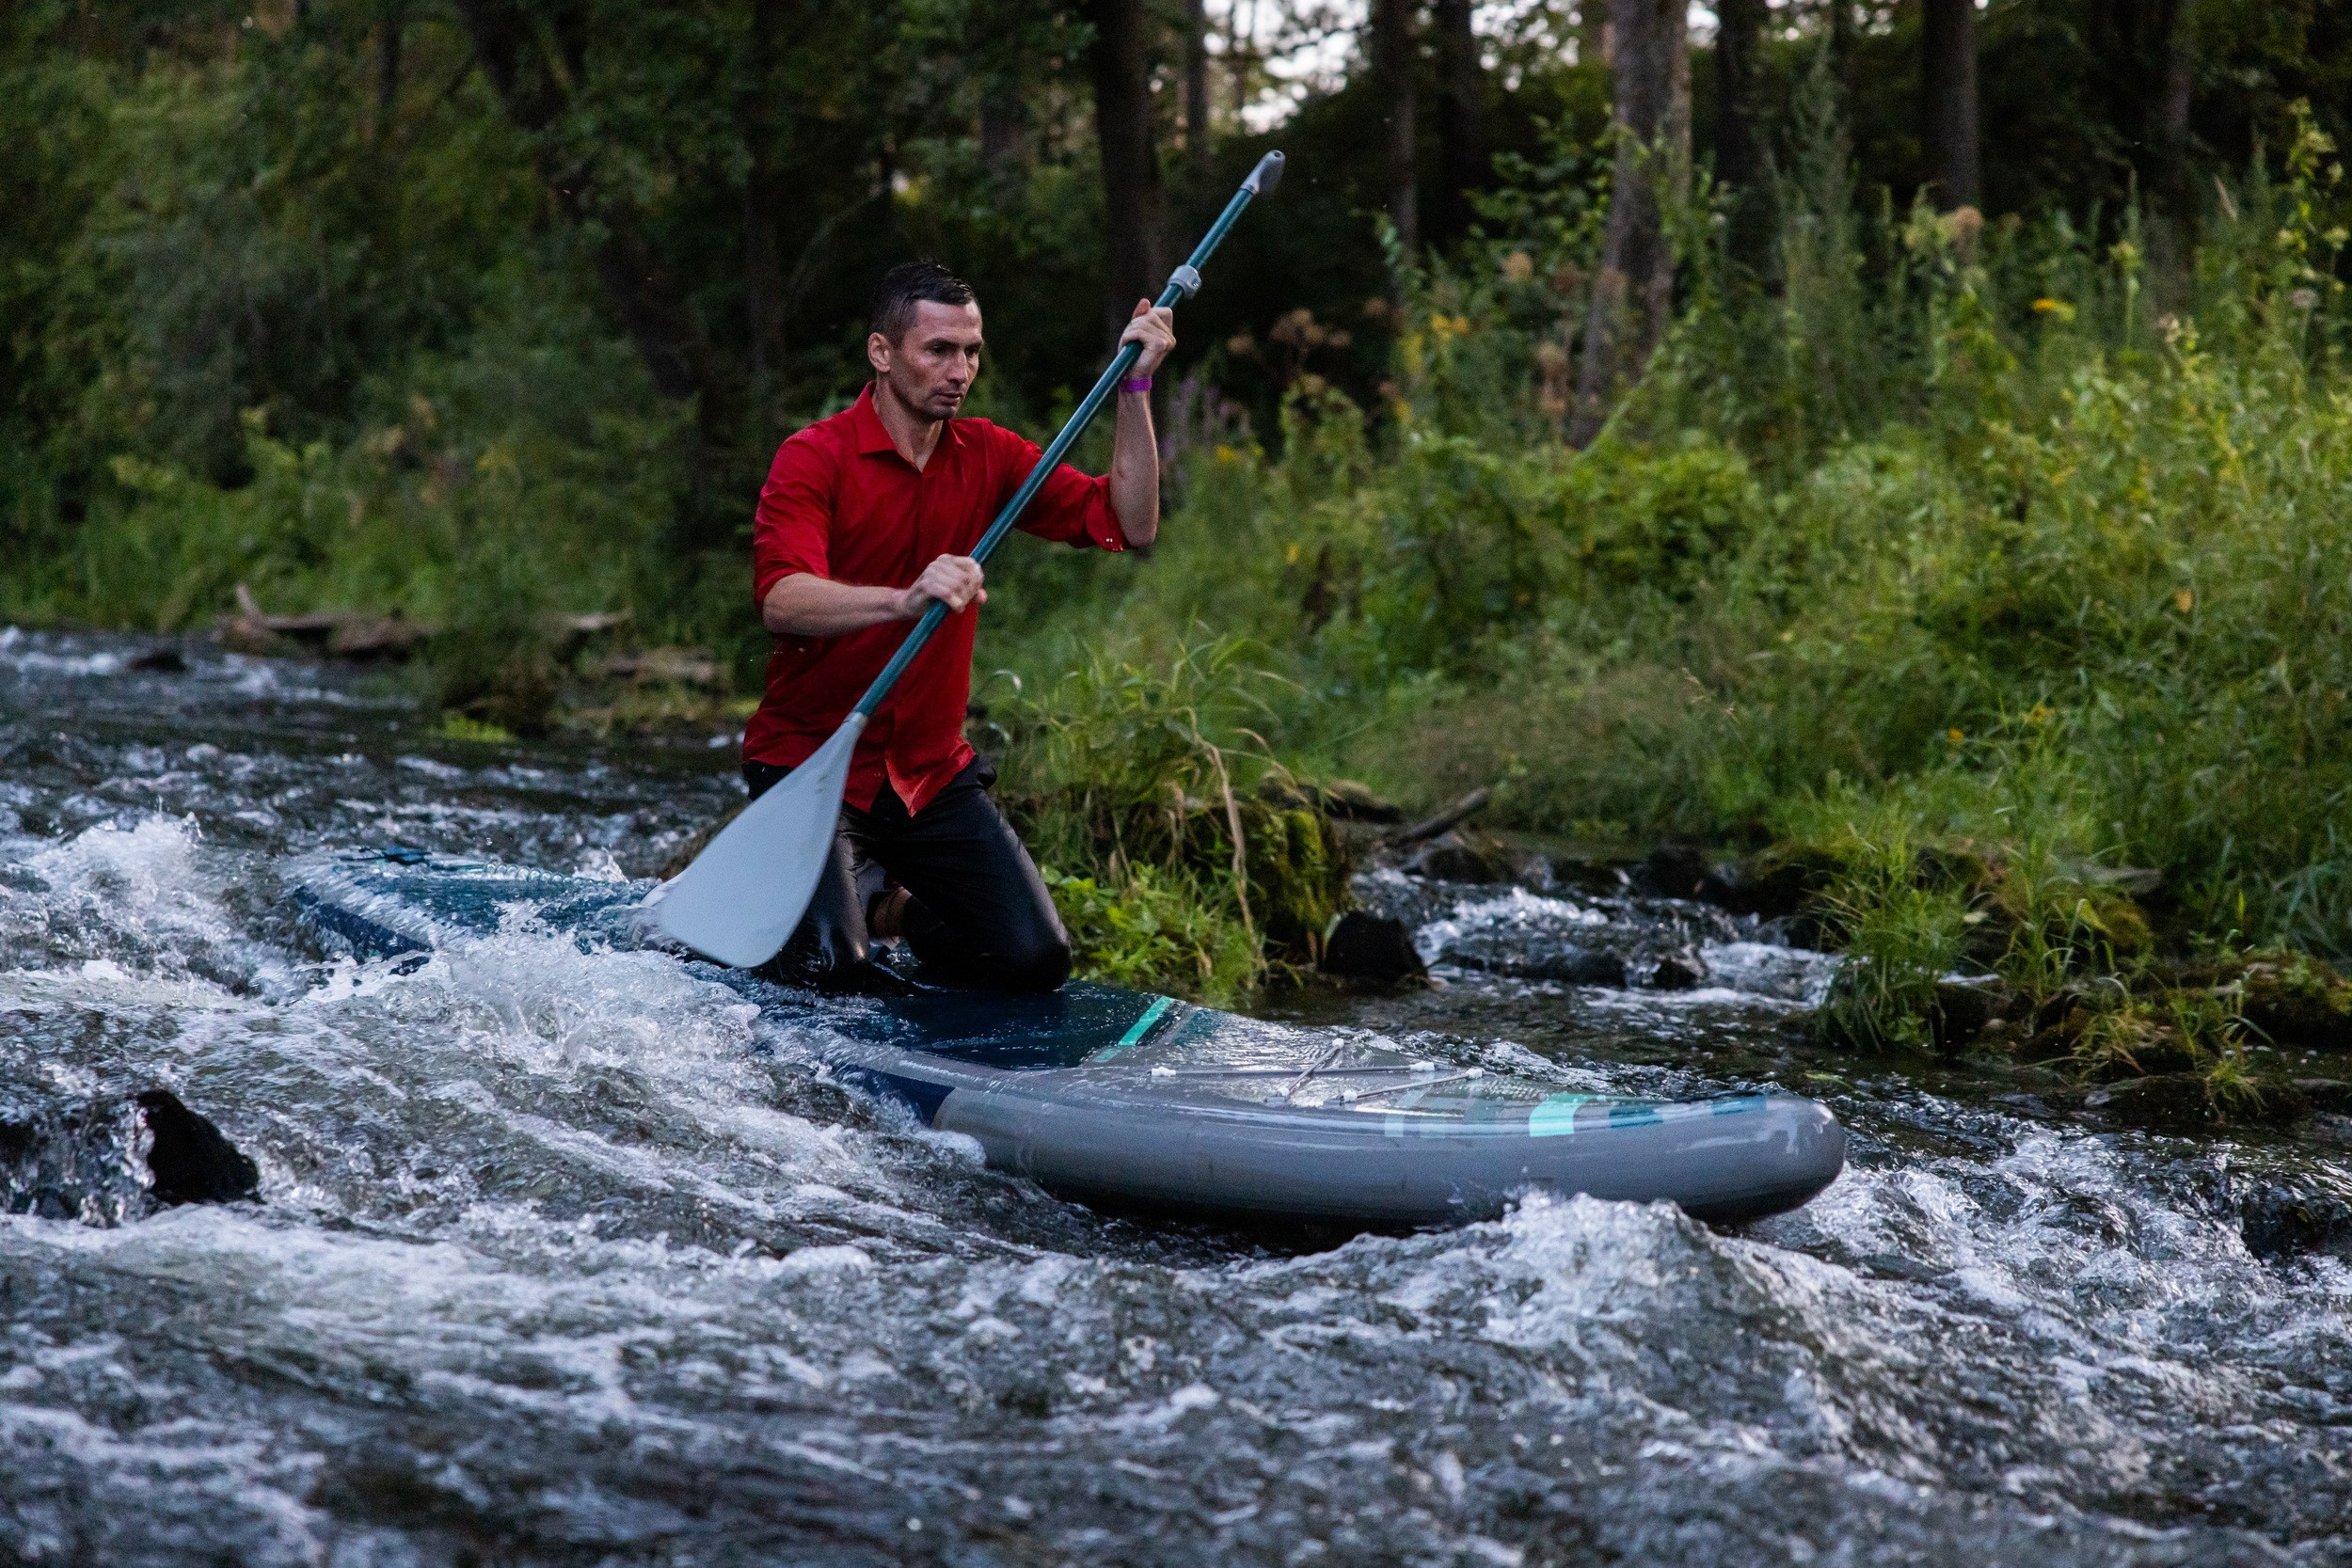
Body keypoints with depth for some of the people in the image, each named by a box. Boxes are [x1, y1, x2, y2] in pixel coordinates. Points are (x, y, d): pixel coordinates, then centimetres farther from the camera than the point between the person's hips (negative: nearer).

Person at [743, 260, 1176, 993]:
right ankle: (855, 894, 14)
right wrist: (904, 600, -46)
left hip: (932, 773, 5)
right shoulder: (813, 458, -12)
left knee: (1036, 961, -8)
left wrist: (1134, 389, -10)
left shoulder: (988, 457, 6)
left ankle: (900, 905, 22)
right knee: (836, 967, -23)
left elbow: (1128, 524, -2)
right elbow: (780, 601, -29)